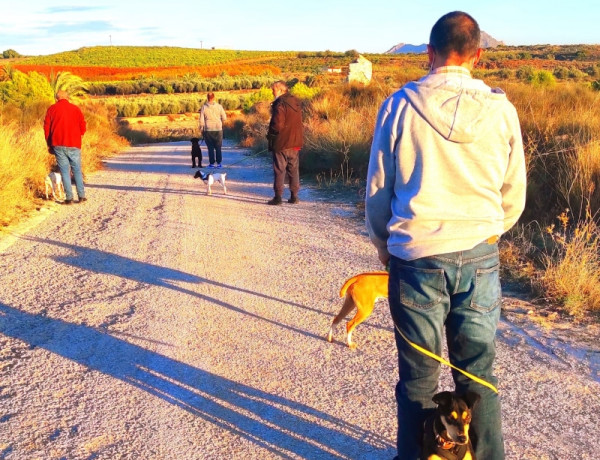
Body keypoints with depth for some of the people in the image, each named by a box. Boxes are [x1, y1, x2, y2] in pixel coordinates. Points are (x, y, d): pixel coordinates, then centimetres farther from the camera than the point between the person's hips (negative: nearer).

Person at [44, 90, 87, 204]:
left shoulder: (52, 109, 5)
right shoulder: (76, 109, 5)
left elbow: (46, 128, 4)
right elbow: (83, 127, 5)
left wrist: (49, 145, 12)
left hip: (58, 145, 0)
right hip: (74, 145, 1)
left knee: (64, 171, 2)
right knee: (77, 170, 9)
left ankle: (69, 197, -2)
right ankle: (81, 196, 6)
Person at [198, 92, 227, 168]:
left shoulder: (204, 107, -4)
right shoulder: (219, 106, -4)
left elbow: (201, 120, -3)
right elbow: (224, 118, 0)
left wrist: (201, 130, 8)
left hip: (208, 130, 0)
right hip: (218, 129, 1)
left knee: (210, 148, 5)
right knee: (218, 147, 8)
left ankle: (211, 163, 4)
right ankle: (219, 163, 6)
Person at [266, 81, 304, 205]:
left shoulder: (280, 104, -16)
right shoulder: (296, 102, 10)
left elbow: (277, 124, -20)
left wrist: (270, 136, -5)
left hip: (281, 143, -7)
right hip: (296, 142, 7)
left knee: (279, 170, 0)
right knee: (294, 169, 12)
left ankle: (278, 197, 1)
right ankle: (294, 196, 15)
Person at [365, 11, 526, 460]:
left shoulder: (400, 105, -6)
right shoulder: (501, 109, -1)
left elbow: (376, 190, 1)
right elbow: (514, 197, 6)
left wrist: (384, 245, 17)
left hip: (416, 255, -1)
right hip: (480, 257, 2)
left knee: (419, 375, 11)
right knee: (479, 374, 15)